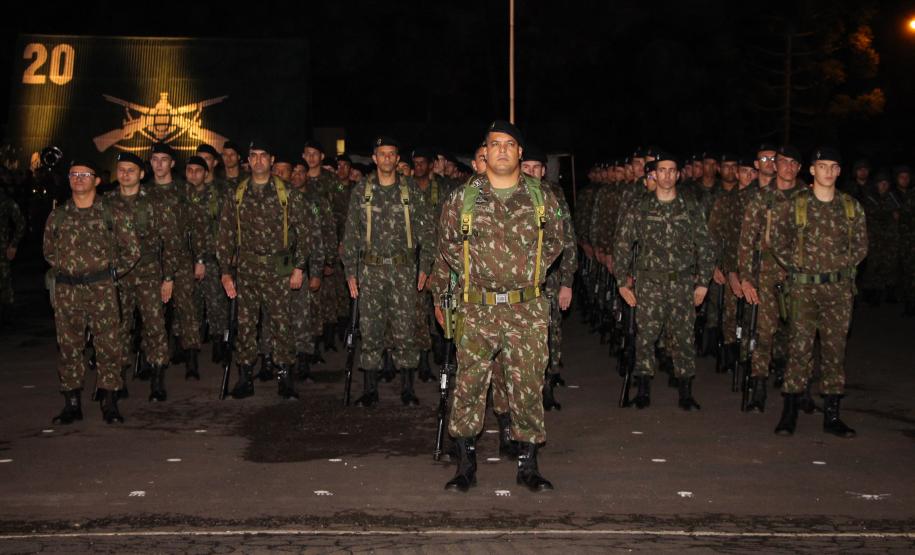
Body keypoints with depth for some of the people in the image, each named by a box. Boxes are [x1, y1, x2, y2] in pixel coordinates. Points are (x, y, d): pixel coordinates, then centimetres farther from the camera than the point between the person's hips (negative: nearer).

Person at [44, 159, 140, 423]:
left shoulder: (111, 214, 4)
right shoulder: (57, 216, 11)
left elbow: (132, 250, 7)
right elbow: (48, 250, 23)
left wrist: (112, 272, 4)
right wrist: (65, 270, 13)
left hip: (101, 288, -2)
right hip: (66, 290, 3)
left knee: (108, 344, -4)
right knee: (68, 346, 5)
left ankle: (109, 402, 5)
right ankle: (72, 403, 15)